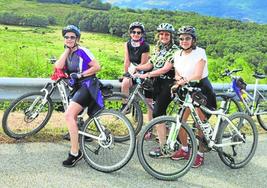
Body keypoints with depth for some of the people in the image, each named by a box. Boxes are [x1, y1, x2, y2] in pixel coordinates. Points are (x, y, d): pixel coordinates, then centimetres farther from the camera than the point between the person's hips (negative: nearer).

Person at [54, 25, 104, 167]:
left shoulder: (82, 51, -8)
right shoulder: (67, 53, 14)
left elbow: (97, 67, -14)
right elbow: (58, 66, -5)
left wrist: (80, 75, -14)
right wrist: (67, 49, -2)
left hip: (88, 85, -9)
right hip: (78, 87, 9)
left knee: (68, 115, -21)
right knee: (72, 117, 10)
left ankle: (74, 153, -16)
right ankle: (77, 151, 23)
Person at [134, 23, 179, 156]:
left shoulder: (174, 50, -9)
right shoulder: (158, 49, 15)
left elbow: (166, 69, -19)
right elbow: (149, 65, 12)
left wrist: (146, 75, -25)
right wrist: (135, 68, -4)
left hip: (167, 84, -7)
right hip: (157, 83, 7)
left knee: (157, 113, -11)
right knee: (161, 113, 14)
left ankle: (162, 147, -3)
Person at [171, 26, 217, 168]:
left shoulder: (199, 52, -14)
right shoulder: (177, 54, 4)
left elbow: (198, 75, -24)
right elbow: (177, 75, 2)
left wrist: (184, 80, -36)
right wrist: (178, 82, -19)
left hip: (201, 89, -5)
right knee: (180, 121, 2)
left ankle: (200, 154, 12)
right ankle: (184, 149, 21)